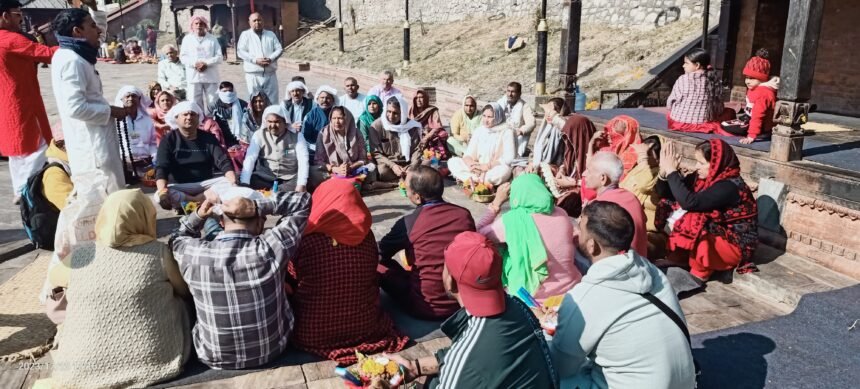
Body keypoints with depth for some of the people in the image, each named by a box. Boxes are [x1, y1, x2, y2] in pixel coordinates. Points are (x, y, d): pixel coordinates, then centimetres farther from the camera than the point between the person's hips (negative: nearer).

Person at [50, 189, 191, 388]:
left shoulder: (80, 257, -3)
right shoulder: (157, 251, -9)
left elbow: (54, 277, 19)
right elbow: (186, 291, 7)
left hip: (85, 366, 2)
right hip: (155, 361, -1)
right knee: (177, 301, 21)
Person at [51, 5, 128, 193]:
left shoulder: (75, 56, 11)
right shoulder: (71, 61, -19)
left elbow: (99, 30, 29)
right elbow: (75, 107, -27)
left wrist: (93, 6, 13)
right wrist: (111, 111, -15)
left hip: (94, 141, 10)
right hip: (91, 144, -10)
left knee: (113, 192, 19)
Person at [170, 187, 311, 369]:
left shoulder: (193, 253, -22)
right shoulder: (269, 250, -30)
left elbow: (177, 240, 6)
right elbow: (303, 200, -17)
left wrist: (197, 216, -8)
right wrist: (258, 207, -26)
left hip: (214, 357, 1)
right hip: (271, 350, -1)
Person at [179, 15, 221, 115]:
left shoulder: (212, 39, 10)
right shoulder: (187, 39, 11)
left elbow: (219, 57, 2)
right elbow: (183, 57, 5)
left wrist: (206, 63, -13)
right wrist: (195, 63, -12)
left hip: (211, 76, 0)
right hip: (194, 76, 0)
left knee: (212, 103, -1)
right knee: (195, 103, -2)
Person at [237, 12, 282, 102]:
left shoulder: (271, 34, 15)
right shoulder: (245, 34, 6)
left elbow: (279, 49, 7)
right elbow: (240, 51, -3)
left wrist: (270, 59, -12)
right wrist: (255, 60, -17)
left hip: (270, 73, 2)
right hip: (253, 74, -2)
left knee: (273, 100, 3)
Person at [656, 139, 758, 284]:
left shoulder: (729, 187, -26)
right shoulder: (702, 177, -3)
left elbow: (690, 202, -39)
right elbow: (665, 193, -1)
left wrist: (671, 171, -31)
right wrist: (664, 171, -20)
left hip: (734, 244, -8)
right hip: (712, 233, 8)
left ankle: (700, 273, -6)